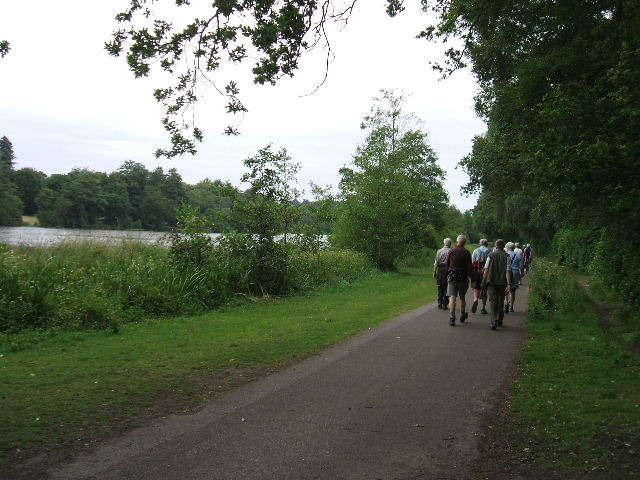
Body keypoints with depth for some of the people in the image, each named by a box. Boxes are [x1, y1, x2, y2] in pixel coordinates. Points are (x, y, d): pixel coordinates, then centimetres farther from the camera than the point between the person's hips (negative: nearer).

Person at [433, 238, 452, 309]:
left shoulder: (439, 251, 5)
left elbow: (436, 263, 3)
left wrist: (434, 272, 7)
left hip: (440, 269, 2)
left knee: (440, 287, 12)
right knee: (446, 288, 3)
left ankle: (439, 303, 11)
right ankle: (444, 304, 2)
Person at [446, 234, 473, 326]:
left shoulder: (451, 251, 2)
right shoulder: (467, 253, -2)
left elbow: (447, 265, 5)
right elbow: (469, 267, -4)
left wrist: (447, 276, 12)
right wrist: (470, 277, 2)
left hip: (452, 277, 0)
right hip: (463, 278, 1)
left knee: (452, 298, -4)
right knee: (462, 297, 16)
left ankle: (452, 318, -14)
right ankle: (462, 316, 29)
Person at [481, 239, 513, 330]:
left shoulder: (491, 255, 0)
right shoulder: (507, 256, -1)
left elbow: (486, 270, -2)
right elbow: (508, 271, -7)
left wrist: (483, 282, 5)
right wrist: (509, 284, -9)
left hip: (491, 281, -1)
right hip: (502, 282, 2)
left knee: (493, 301, -4)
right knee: (501, 301, 16)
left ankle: (494, 322, -18)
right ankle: (499, 321, 28)